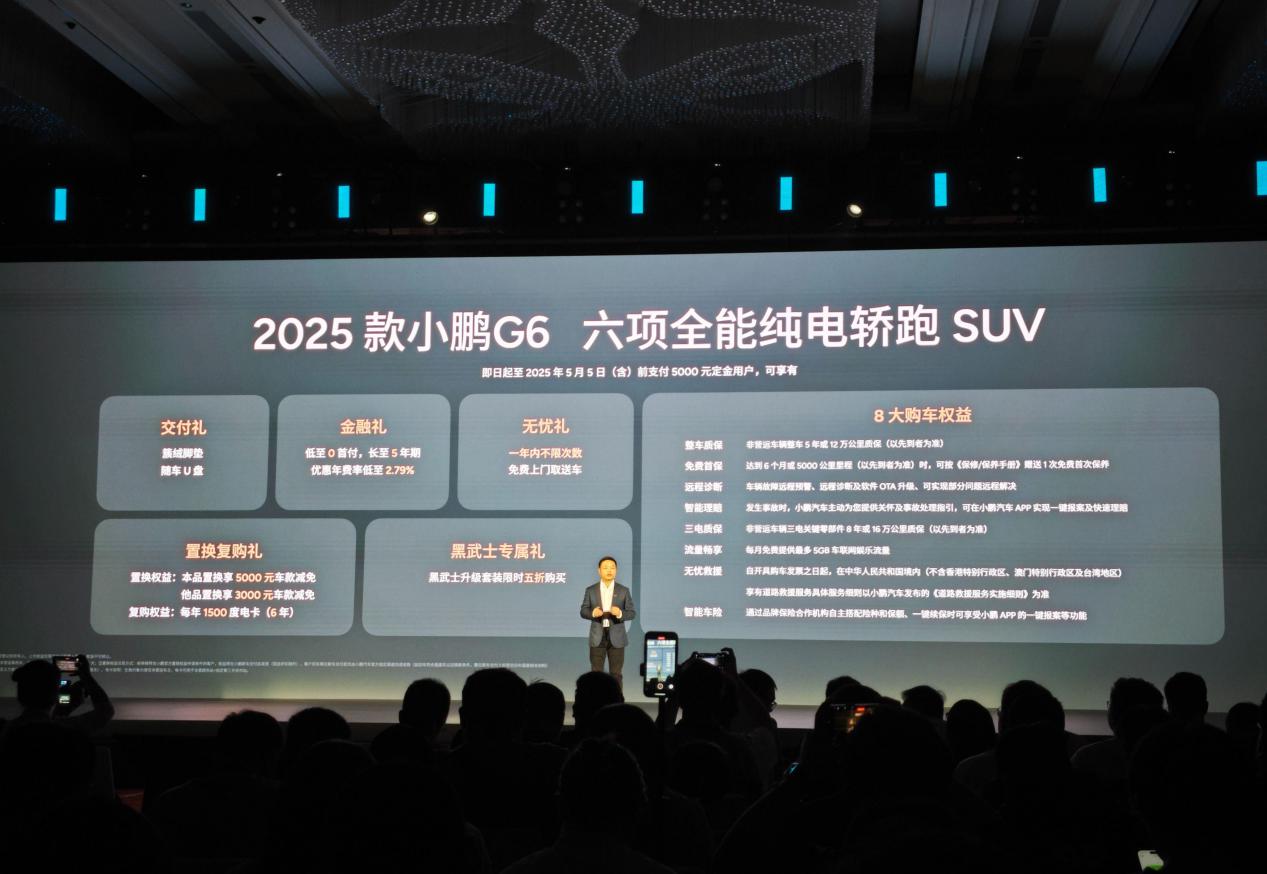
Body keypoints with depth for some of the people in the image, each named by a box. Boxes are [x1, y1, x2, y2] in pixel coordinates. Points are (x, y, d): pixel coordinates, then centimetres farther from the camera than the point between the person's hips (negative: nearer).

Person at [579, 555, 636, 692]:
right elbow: (583, 611, 5)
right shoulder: (590, 590, 5)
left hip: (616, 637, 0)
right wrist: (592, 613, -17)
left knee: (616, 674, 2)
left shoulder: (624, 591, 3)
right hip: (597, 637, 0)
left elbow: (632, 613, 1)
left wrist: (620, 613, -20)